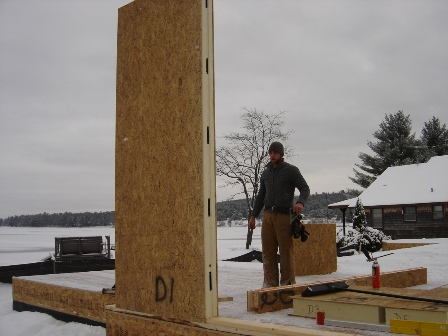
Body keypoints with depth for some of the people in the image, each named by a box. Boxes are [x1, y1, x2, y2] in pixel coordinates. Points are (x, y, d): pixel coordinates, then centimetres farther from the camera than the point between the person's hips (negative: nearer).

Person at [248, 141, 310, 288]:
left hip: (284, 215, -5)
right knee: (267, 251, 5)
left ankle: (287, 283, 3)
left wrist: (300, 202, -23)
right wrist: (253, 215, 18)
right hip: (268, 215, 5)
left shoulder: (291, 170, 0)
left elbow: (305, 188, -2)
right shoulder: (265, 173, 17)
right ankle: (270, 283, 12)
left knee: (286, 251, -4)